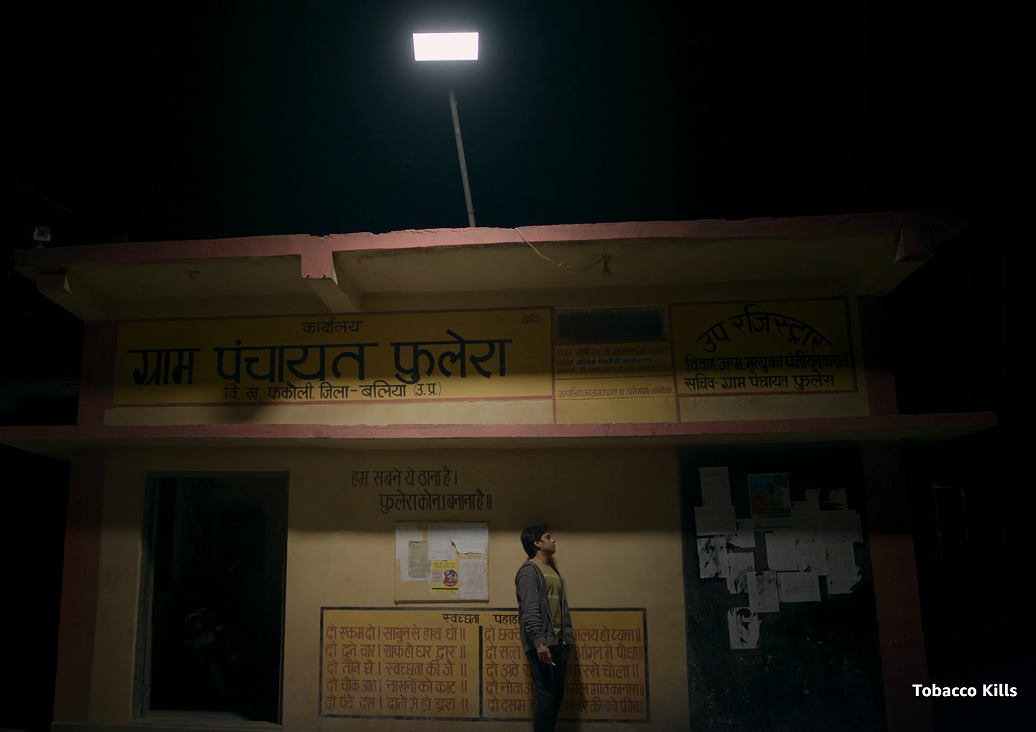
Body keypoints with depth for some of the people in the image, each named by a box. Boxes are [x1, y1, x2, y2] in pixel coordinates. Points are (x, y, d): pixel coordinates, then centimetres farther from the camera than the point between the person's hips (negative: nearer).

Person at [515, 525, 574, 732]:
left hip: (559, 641, 9)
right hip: (542, 642, -9)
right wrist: (539, 641, -25)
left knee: (558, 692, 11)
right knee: (546, 693, -7)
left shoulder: (553, 571, 18)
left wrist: (567, 635, 13)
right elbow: (530, 610, -18)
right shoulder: (529, 571, -9)